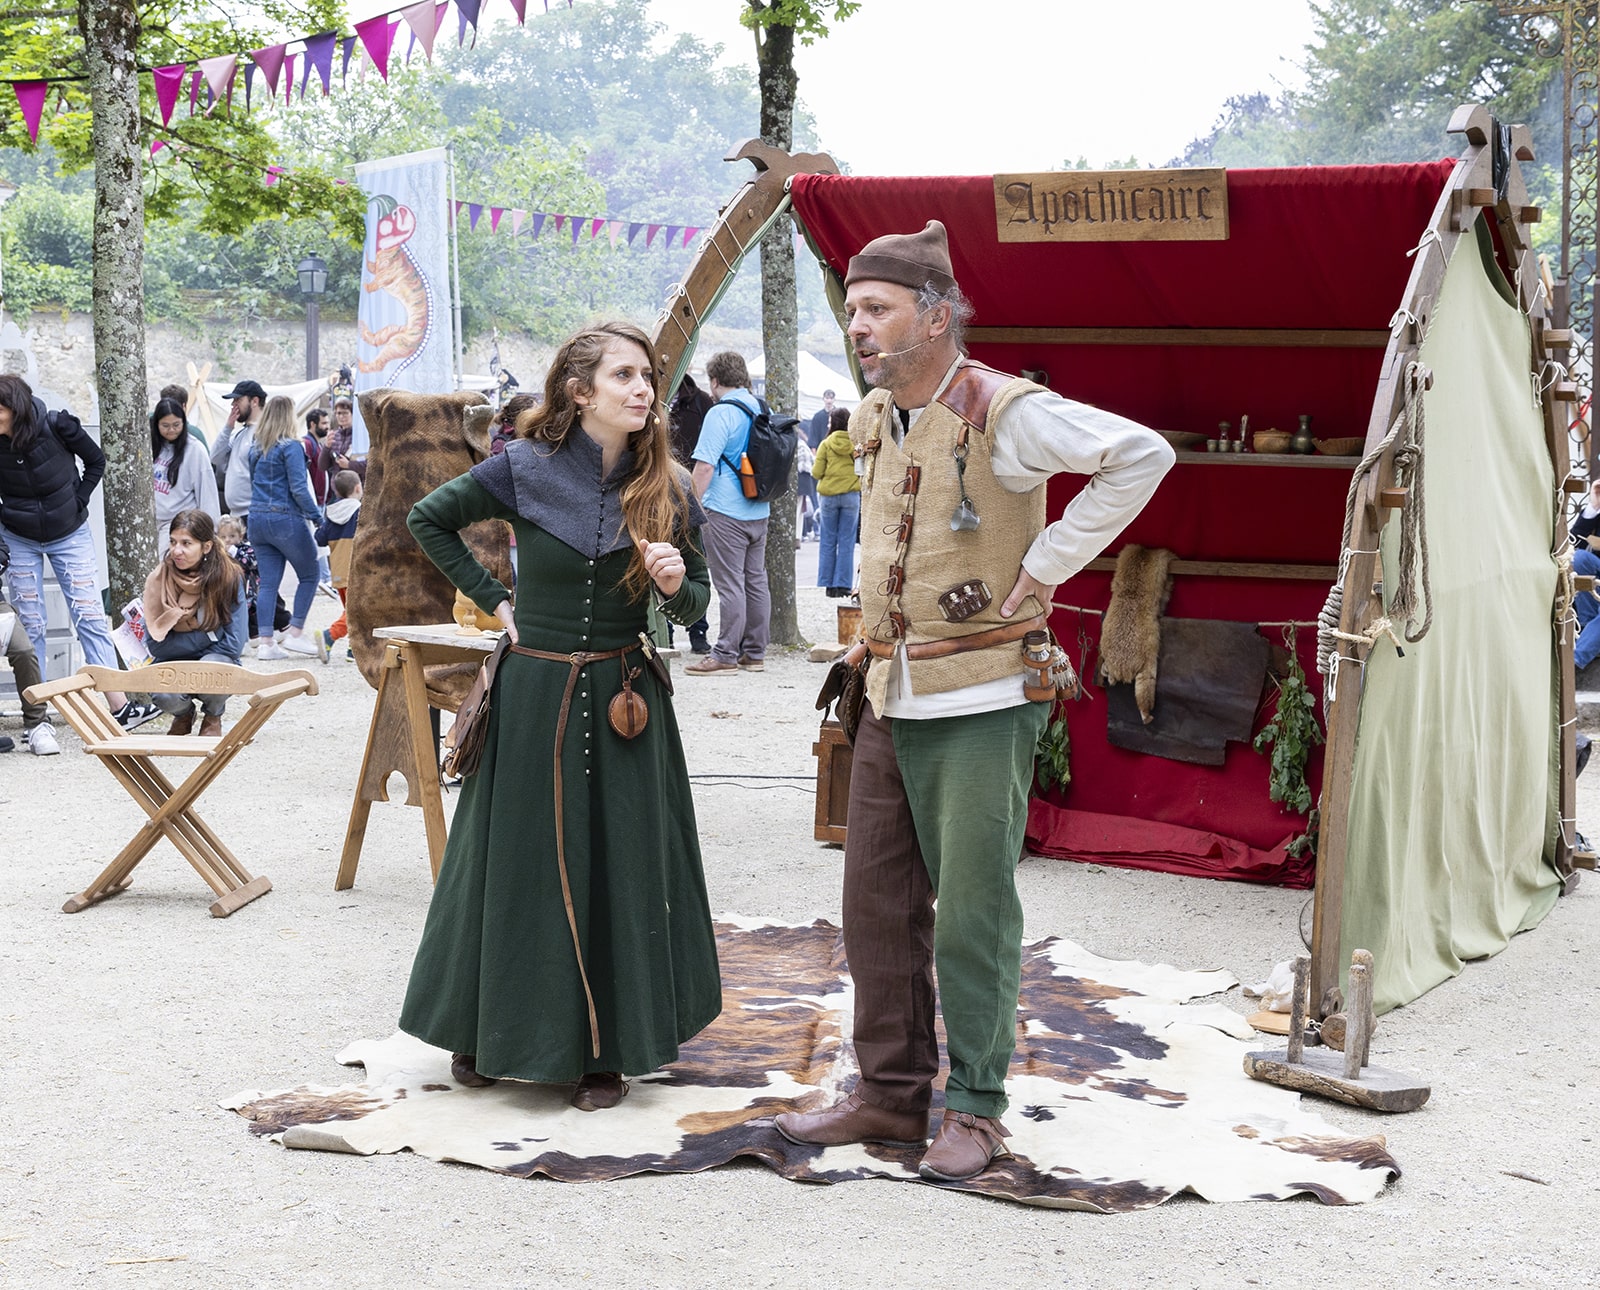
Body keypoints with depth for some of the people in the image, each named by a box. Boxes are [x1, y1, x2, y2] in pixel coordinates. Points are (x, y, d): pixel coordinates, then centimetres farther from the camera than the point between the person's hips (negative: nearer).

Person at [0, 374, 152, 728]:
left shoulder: (58, 426, -19)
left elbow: (96, 461, -1)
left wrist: (78, 501, -7)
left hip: (70, 534, -1)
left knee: (90, 617, -4)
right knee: (29, 625, 3)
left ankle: (119, 706, -7)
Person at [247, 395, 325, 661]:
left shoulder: (255, 449, 10)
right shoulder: (290, 446, -11)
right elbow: (298, 487, -16)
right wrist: (316, 516, -8)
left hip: (257, 519, 6)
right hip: (286, 519, -6)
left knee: (268, 582, 6)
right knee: (309, 575, 8)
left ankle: (265, 642, 2)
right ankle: (295, 633, 2)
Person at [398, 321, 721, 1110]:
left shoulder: (666, 490, -2)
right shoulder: (525, 470, -8)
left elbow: (696, 608, 5)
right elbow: (428, 521, 7)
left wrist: (674, 584, -17)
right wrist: (493, 600, 3)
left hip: (624, 700, 2)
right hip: (534, 695, -1)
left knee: (616, 867, 4)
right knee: (517, 859, 8)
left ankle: (605, 1048, 16)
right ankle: (485, 1030, 26)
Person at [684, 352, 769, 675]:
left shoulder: (721, 413, -13)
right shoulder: (761, 411, 9)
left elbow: (704, 466, -18)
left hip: (726, 513, -7)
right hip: (759, 512, 8)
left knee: (730, 585, -5)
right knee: (755, 581, 11)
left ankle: (725, 655, -2)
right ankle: (754, 652, 17)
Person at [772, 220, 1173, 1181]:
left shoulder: (1003, 411, -13)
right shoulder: (871, 420, 10)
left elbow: (1143, 455, -20)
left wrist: (1044, 566, -17)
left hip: (980, 704, -7)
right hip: (890, 703, 8)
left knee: (971, 915, -3)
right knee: (879, 907, 10)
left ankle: (976, 1108, 9)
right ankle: (891, 1091, 21)